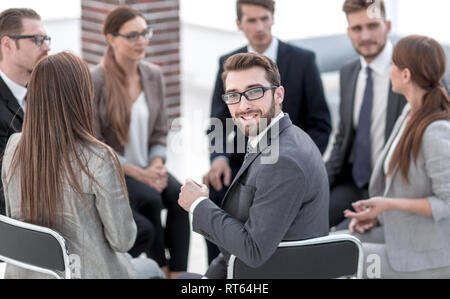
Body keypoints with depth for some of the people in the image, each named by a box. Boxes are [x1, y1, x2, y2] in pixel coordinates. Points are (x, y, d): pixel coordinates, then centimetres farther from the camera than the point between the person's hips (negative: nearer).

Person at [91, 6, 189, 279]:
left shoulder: (153, 75, 4)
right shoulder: (95, 81, -13)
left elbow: (160, 133, 10)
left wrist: (157, 165, -10)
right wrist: (139, 174, -17)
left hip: (147, 167, 5)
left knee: (180, 195, -24)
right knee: (150, 198, -31)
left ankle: (178, 273, -22)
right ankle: (160, 267, -14)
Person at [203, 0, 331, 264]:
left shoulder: (303, 60, 0)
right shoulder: (228, 64, 9)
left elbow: (320, 124, 0)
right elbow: (219, 123, 8)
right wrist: (219, 157, -13)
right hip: (242, 161, 3)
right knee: (216, 192, -28)